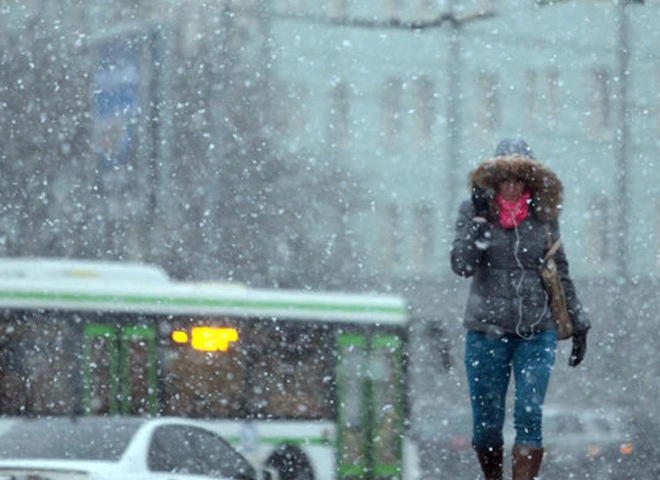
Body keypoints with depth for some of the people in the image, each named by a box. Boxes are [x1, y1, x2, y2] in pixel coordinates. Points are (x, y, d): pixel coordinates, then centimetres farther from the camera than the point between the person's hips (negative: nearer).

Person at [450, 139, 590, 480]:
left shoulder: (543, 215, 4)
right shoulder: (472, 211, -1)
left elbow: (560, 273, 13)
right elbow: (462, 266, -14)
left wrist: (578, 324, 13)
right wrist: (480, 219, -21)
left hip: (537, 332, 1)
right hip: (487, 330, -1)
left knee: (529, 417, -11)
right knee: (487, 422, 5)